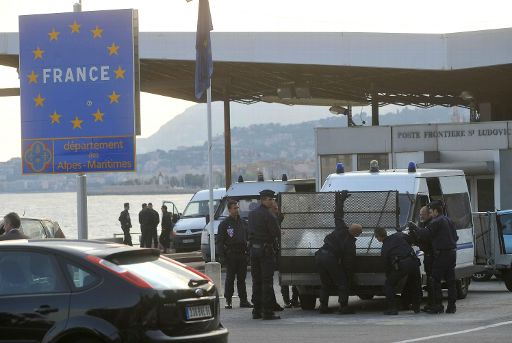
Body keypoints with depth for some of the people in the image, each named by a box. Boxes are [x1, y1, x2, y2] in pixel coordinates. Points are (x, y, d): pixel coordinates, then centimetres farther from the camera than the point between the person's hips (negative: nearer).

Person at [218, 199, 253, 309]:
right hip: (231, 254, -4)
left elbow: (248, 238, 18)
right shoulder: (224, 224, 0)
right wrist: (222, 256, -11)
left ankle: (243, 300, 10)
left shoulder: (243, 223, 14)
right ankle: (228, 301, 3)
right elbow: (221, 241, -3)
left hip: (242, 254, 4)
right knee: (230, 278, -2)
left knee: (242, 278, 7)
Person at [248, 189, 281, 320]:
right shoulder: (267, 215, -14)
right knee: (267, 281, -5)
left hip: (254, 249, 8)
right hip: (266, 249, -8)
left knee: (256, 281, 12)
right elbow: (276, 233, -14)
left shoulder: (252, 214, 11)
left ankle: (256, 311, 13)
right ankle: (267, 312, -7)